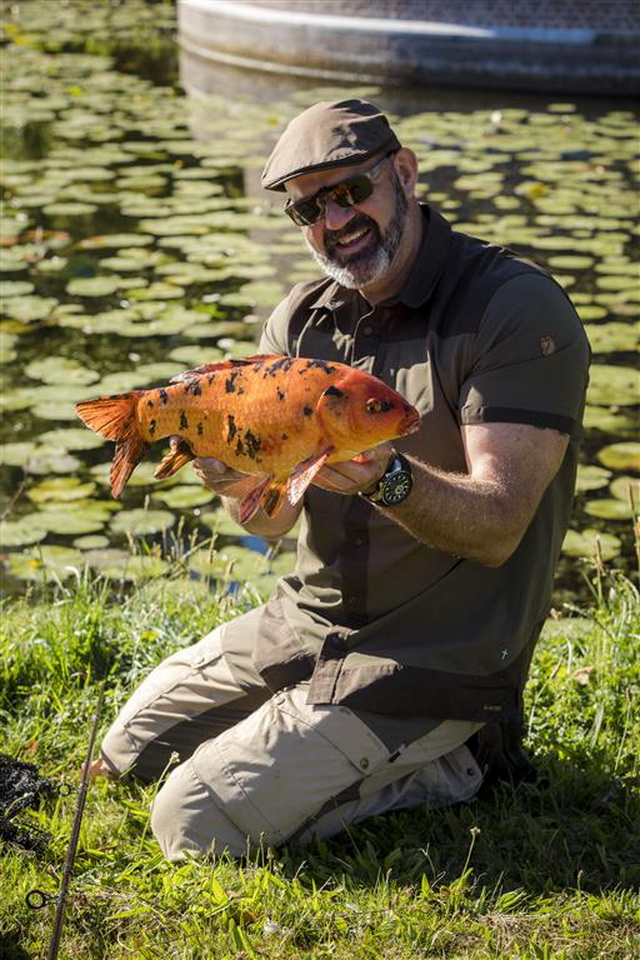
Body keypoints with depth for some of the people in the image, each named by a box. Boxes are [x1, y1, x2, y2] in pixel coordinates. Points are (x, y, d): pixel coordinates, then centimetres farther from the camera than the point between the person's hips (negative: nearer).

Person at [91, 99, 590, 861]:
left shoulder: (518, 308, -18)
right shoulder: (301, 320, 3)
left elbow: (498, 527, -22)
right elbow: (273, 519, -4)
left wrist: (388, 478, -41)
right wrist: (240, 482, -28)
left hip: (436, 656, -8)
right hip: (308, 617, 8)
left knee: (195, 824, -13)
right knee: (126, 752, 17)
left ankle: (430, 769, 3)